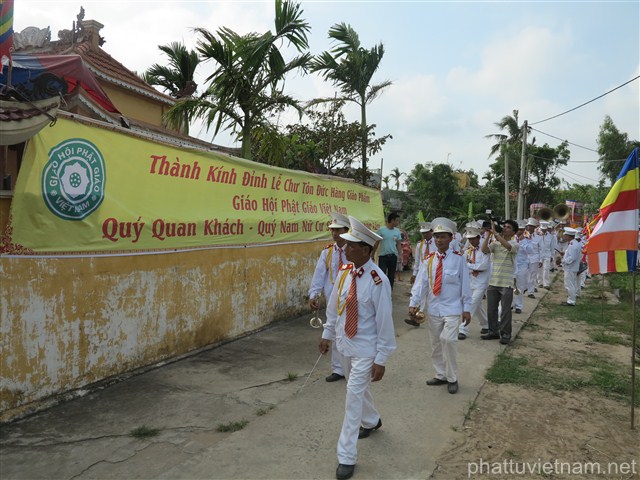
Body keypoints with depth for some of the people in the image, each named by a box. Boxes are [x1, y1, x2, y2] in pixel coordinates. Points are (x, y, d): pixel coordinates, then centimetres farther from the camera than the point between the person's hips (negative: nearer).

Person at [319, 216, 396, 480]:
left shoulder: (378, 281, -25)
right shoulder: (344, 271, -6)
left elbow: (384, 322, -19)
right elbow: (334, 305, 7)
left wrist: (381, 360, -16)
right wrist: (328, 334, 13)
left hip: (365, 349, -7)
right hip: (344, 343, 7)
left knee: (354, 397, -3)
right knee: (357, 389, 25)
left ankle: (347, 457, 11)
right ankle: (371, 421, 53)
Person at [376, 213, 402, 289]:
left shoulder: (397, 231, 5)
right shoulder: (381, 230, -7)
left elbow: (398, 244, 10)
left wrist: (400, 255, 1)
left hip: (393, 256, 4)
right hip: (383, 256, -4)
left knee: (391, 275, 10)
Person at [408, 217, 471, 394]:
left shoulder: (458, 258, -6)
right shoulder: (429, 260, 3)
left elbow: (465, 284, -4)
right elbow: (421, 282, -2)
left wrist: (467, 308, -5)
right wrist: (413, 303, -11)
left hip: (452, 308, -4)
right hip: (433, 308, 4)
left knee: (448, 340, -18)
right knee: (436, 344, 12)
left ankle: (452, 378, 1)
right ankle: (441, 375, 29)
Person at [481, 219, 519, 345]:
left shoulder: (515, 244, -3)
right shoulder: (495, 243, 9)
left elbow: (508, 246, -27)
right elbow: (484, 250, -9)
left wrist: (495, 232, -25)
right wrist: (489, 234, -10)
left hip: (506, 283, -4)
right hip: (493, 281, 4)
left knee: (505, 310, 2)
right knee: (491, 309, 10)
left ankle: (505, 334, 13)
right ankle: (493, 331, 23)